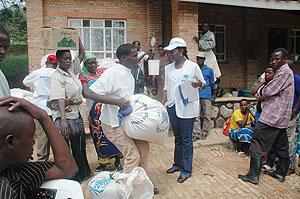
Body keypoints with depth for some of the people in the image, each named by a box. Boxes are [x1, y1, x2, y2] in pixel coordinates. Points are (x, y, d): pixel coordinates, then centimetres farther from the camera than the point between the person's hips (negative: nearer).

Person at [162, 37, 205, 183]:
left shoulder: (193, 66, -6)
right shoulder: (168, 68, 9)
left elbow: (203, 83, 2)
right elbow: (166, 89, 12)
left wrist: (198, 84, -21)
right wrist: (162, 105, 8)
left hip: (187, 107, -5)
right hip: (172, 106, 5)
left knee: (186, 139, 2)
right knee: (177, 137, 17)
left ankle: (186, 170, 15)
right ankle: (177, 164, 33)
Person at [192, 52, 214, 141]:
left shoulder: (209, 70, 9)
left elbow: (212, 83, 15)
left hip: (206, 95, 0)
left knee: (206, 116, 0)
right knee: (196, 116, -4)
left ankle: (205, 133, 10)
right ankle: (196, 134, -2)